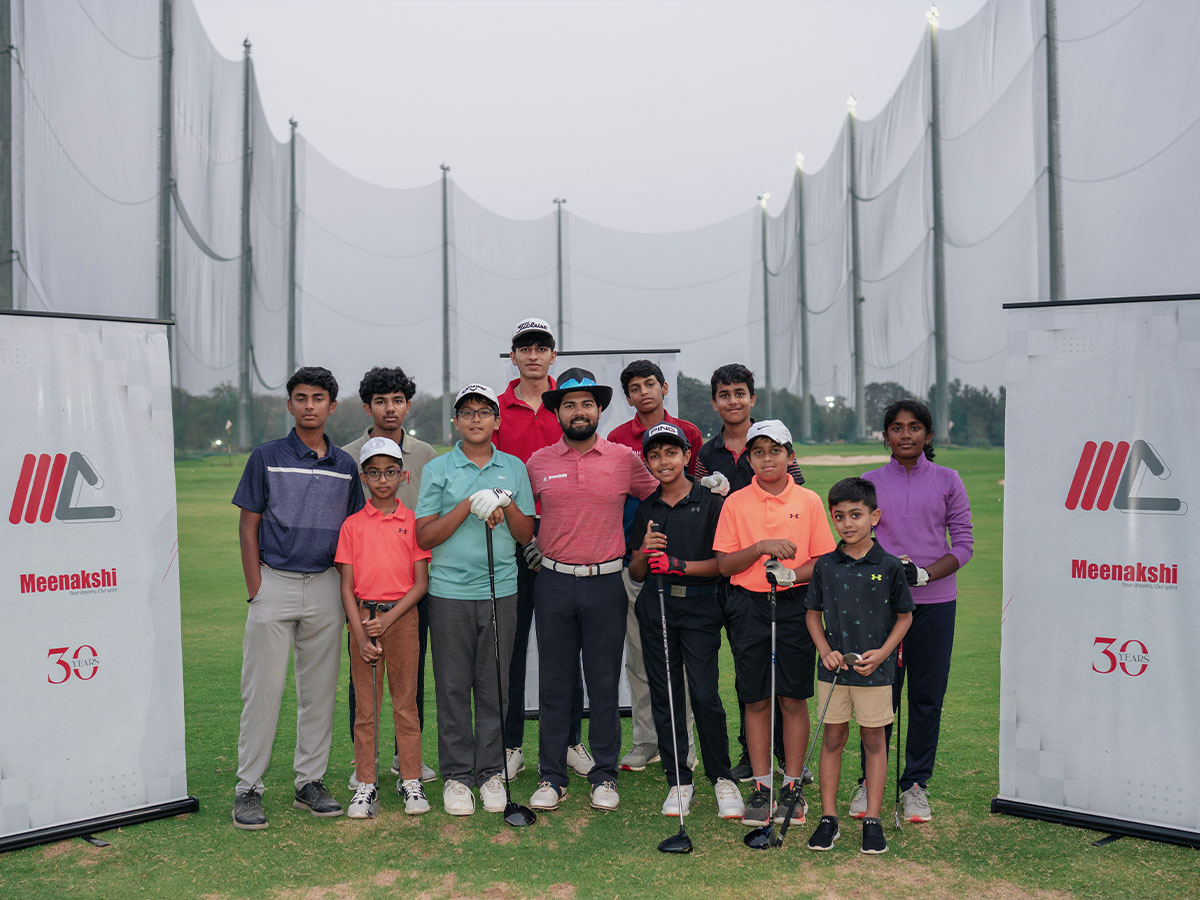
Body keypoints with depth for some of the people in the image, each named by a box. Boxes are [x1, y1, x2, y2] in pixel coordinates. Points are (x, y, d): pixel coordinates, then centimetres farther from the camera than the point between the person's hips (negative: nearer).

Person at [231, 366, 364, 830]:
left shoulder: (345, 465, 8)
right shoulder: (267, 457, 0)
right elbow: (248, 526, -1)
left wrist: (349, 593, 6)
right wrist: (256, 592, -7)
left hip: (325, 587, 3)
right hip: (274, 582, -3)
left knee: (320, 689, 8)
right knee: (263, 688, -2)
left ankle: (310, 782, 20)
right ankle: (248, 788, 7)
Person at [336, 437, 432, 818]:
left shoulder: (413, 522, 2)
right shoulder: (352, 525, 4)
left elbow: (421, 583, -1)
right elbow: (347, 586, 2)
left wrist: (388, 619, -12)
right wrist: (361, 635, -8)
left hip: (402, 617, -1)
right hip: (362, 618, 1)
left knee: (405, 701, 5)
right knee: (366, 705, 5)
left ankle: (411, 781, 15)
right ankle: (366, 785, 12)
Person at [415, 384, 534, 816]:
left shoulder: (514, 468, 10)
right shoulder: (438, 469, 3)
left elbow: (526, 535, 9)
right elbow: (425, 536, -3)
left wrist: (506, 506, -9)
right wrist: (469, 506, -13)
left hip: (501, 590, 2)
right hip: (450, 590, -1)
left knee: (494, 685, 6)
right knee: (453, 687, 3)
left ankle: (490, 772, 17)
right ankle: (456, 775, 14)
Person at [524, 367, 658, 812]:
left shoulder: (625, 459, 2)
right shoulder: (538, 463, 5)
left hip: (605, 583, -1)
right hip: (554, 582, 1)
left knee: (604, 683, 5)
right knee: (553, 683, 6)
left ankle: (604, 776, 16)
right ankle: (552, 777, 15)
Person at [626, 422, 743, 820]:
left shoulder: (710, 502, -1)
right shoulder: (646, 509, 11)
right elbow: (635, 574, 13)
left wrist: (679, 565, -16)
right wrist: (645, 552, -7)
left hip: (700, 607, -4)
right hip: (656, 608, 4)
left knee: (704, 694, -8)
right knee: (664, 695, 6)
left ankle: (722, 777, 9)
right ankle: (678, 780, 17)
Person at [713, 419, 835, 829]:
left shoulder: (809, 502, 2)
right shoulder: (736, 503, 2)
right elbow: (724, 564, 0)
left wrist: (792, 573, -16)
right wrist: (762, 547, -15)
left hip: (795, 606, 0)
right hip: (749, 607, 0)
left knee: (794, 699, 4)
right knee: (756, 700, 5)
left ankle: (792, 786, 16)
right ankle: (761, 787, 15)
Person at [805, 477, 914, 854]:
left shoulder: (889, 566, -5)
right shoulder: (825, 566, 0)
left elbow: (904, 616, 3)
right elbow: (813, 614, 9)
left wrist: (882, 652, -9)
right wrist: (825, 650, -6)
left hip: (875, 669, -2)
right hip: (833, 668, 2)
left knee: (874, 740, 7)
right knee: (833, 739, 8)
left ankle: (872, 821, 17)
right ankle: (828, 818, 17)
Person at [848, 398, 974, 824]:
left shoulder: (947, 481, 5)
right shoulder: (870, 482, 6)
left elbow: (964, 544, 2)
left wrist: (925, 573, -14)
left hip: (935, 603, 0)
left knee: (927, 697, 5)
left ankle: (916, 783, 18)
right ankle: (869, 781, 16)